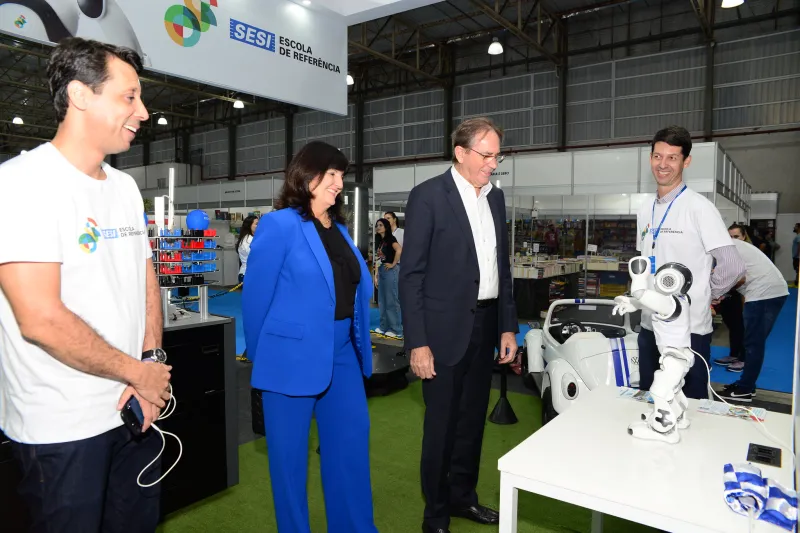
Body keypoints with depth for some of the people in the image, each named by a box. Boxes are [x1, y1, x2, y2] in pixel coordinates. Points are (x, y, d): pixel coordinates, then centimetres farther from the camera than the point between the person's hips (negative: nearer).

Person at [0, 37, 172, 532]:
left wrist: (153, 361, -3)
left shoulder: (125, 186, 7)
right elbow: (40, 319, -23)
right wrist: (139, 373, -13)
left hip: (134, 408, 7)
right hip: (62, 430, -7)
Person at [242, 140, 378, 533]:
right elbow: (256, 294, -9)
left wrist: (360, 344, 10)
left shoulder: (339, 229, 10)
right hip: (294, 355, -6)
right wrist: (262, 356, 0)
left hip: (342, 353, 7)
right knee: (290, 453, 11)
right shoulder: (279, 224, -12)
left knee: (352, 441, 15)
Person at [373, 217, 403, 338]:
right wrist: (376, 276, 14)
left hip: (390, 271, -9)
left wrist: (393, 264, -19)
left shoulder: (390, 238, -8)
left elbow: (399, 250, -28)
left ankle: (396, 330, 1)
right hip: (381, 271, 9)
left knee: (392, 301, -5)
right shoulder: (380, 241, 17)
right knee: (382, 301, 12)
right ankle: (384, 327, 20)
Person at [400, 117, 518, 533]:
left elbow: (501, 265, 14)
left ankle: (462, 497, 37)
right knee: (442, 425, 7)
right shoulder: (428, 195, -10)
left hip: (486, 325, 6)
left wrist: (508, 326, 10)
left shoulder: (496, 197, 10)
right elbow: (411, 275, -12)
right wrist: (417, 343, -16)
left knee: (473, 420, 17)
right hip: (446, 329, -6)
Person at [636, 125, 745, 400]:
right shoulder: (645, 210, 9)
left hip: (689, 330, -6)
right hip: (650, 327, 6)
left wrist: (705, 296, -1)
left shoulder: (698, 207, -11)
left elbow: (732, 266, -14)